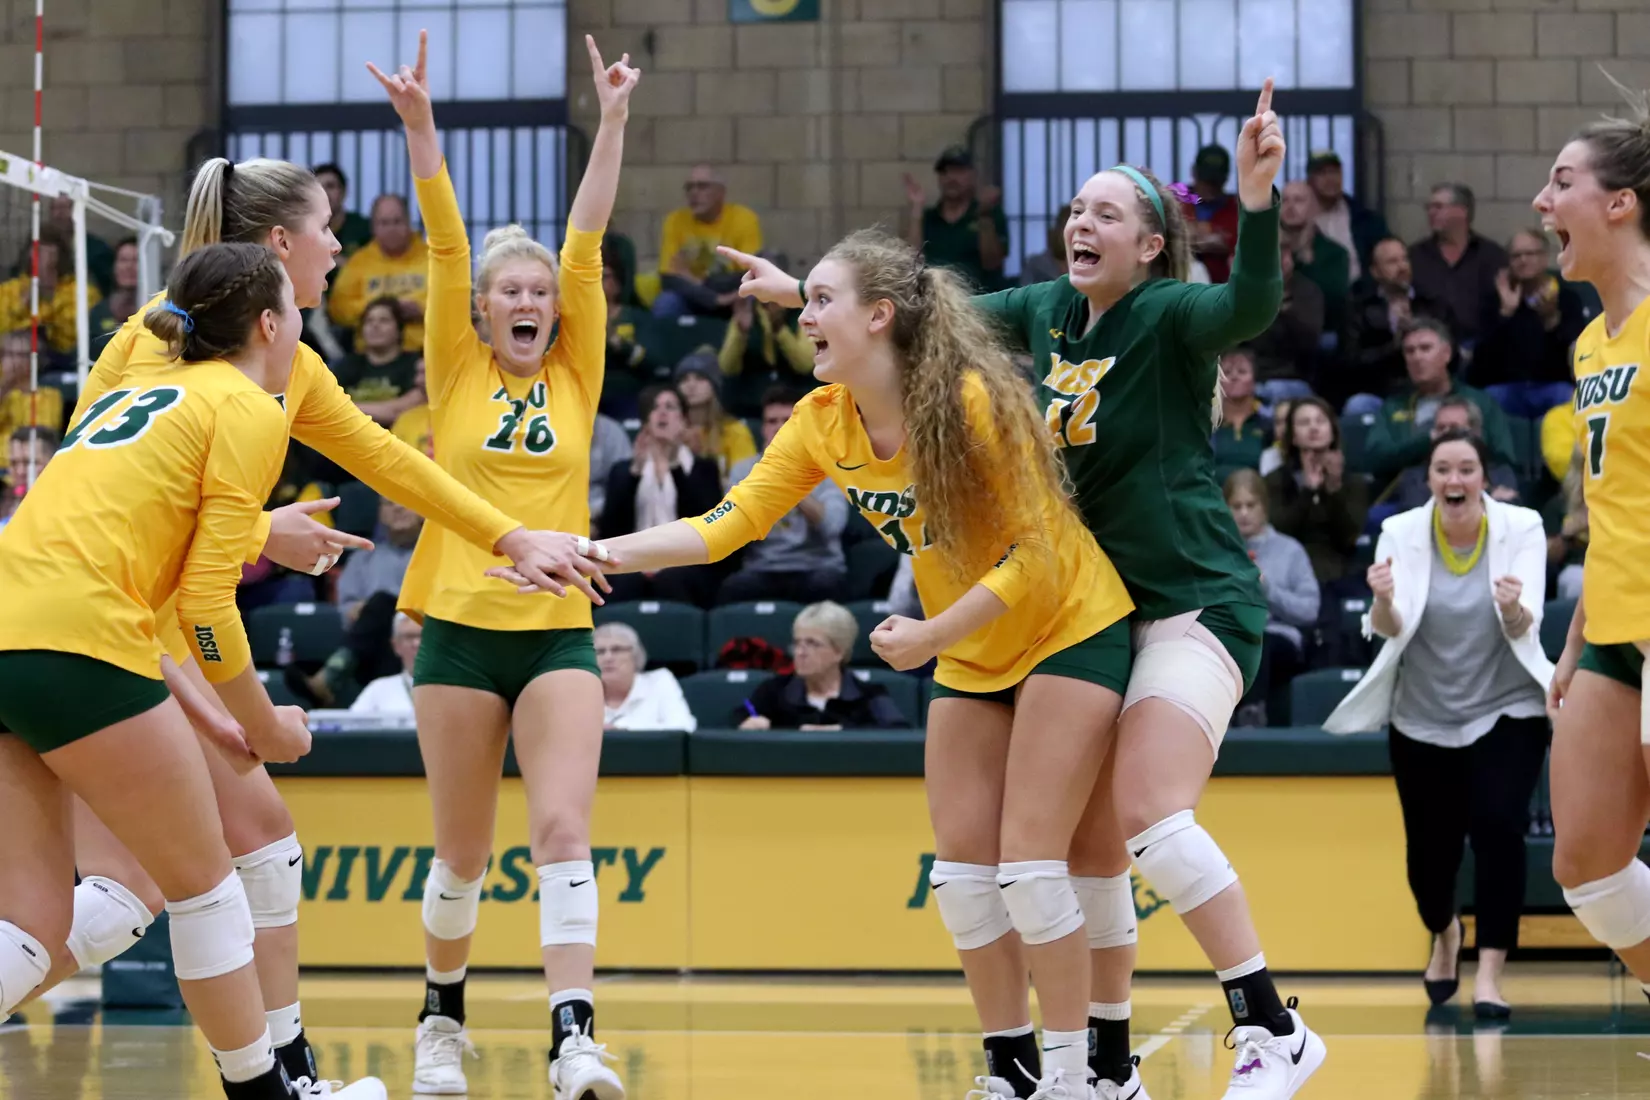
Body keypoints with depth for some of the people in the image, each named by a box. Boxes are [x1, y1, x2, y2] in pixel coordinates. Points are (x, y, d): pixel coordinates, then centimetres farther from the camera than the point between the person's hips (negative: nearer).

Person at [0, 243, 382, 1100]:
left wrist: (202, 721, 28)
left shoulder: (140, 392, 27)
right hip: (75, 649, -8)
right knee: (203, 884, 10)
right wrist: (265, 727, 9)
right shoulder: (248, 409, 2)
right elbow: (206, 602, -4)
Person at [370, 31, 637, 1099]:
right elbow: (446, 247, -4)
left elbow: (587, 243, 2)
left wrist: (614, 119, -3)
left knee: (564, 831, -13)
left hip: (558, 630, 0)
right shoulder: (459, 374, 6)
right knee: (463, 850, 8)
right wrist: (419, 126, -12)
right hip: (460, 624, 0)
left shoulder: (576, 377, 8)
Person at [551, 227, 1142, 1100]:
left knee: (1030, 858, -12)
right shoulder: (822, 422, -6)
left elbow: (1037, 552, -23)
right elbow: (727, 524, -9)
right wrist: (593, 553, -19)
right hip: (970, 657, 7)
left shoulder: (974, 401, -26)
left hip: (1069, 629, -7)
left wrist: (932, 635, -26)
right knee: (962, 864, 1)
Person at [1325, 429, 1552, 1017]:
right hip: (1423, 715, 2)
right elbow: (1391, 628, -16)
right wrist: (1383, 602, -39)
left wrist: (1513, 608, -42)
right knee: (1429, 844, 8)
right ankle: (1444, 932, 42)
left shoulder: (1521, 528, -11)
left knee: (1498, 827, -20)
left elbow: (1524, 628, -18)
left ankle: (1490, 975, -16)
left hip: (1506, 710, -1)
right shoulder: (1401, 533, -8)